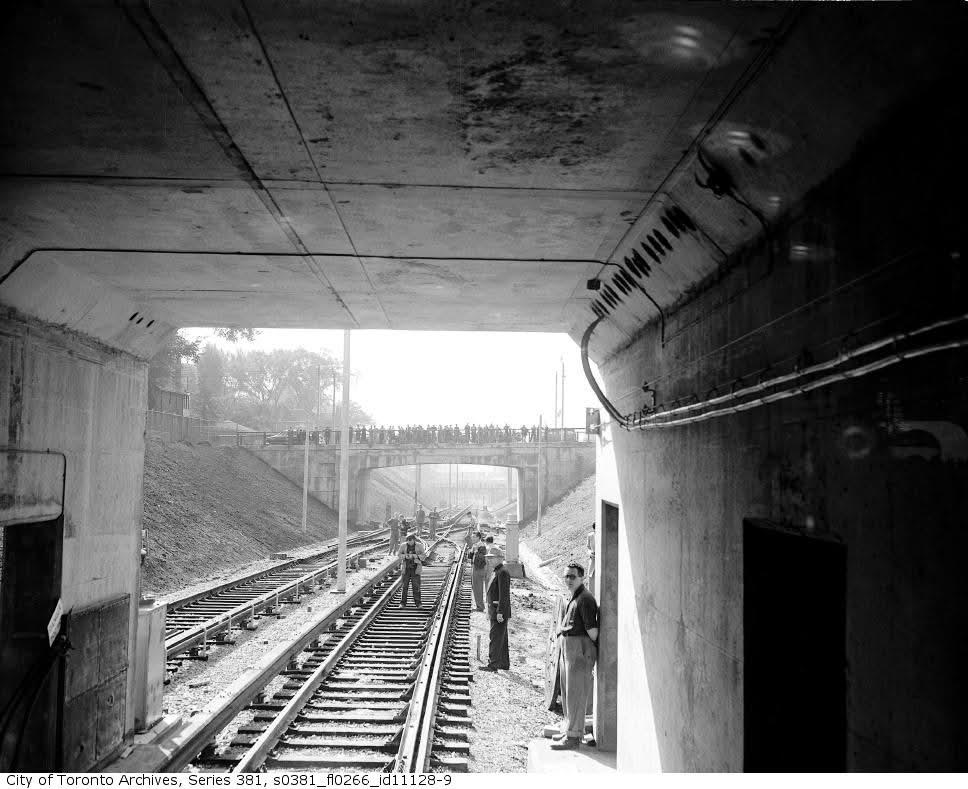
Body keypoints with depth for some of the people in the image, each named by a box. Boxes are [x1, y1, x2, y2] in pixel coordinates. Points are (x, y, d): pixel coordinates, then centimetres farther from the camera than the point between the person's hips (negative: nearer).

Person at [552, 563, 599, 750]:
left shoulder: (585, 599, -15)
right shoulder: (574, 598, 17)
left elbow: (592, 630, -18)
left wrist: (595, 647, -5)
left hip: (580, 649, -10)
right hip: (567, 648, 10)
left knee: (576, 693, -6)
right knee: (567, 692, 16)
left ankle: (573, 736, -2)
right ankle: (570, 729, 26)